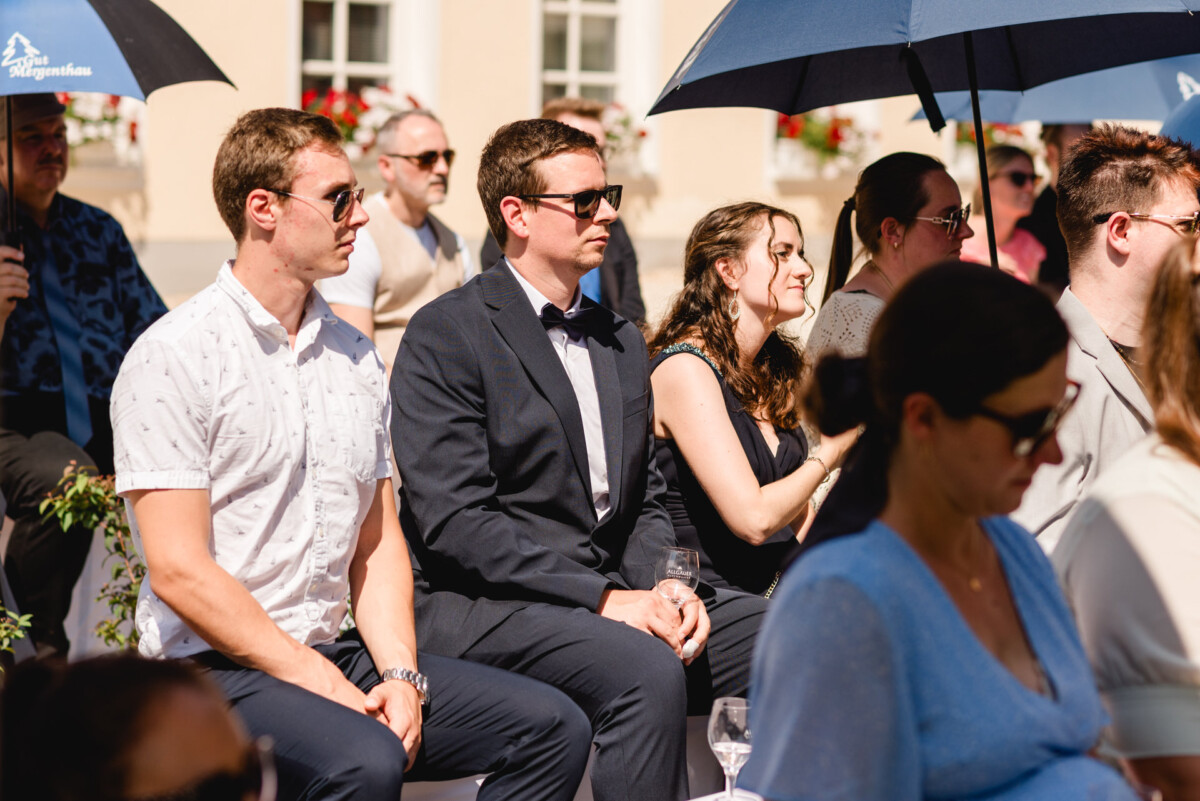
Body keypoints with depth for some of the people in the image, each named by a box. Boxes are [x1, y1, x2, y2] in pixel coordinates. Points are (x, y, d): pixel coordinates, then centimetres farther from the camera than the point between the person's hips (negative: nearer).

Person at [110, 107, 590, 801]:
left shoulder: (357, 358, 14)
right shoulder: (171, 358, -8)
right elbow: (179, 570, -14)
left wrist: (400, 675, -2)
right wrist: (322, 685, -15)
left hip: (339, 654, 7)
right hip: (216, 668, -7)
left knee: (554, 724, -8)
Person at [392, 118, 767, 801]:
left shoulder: (621, 340, 19)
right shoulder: (445, 335, -6)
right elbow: (454, 521, -14)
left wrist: (667, 587, -3)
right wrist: (601, 597, -19)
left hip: (612, 591, 7)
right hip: (484, 604, -7)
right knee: (648, 671, -33)